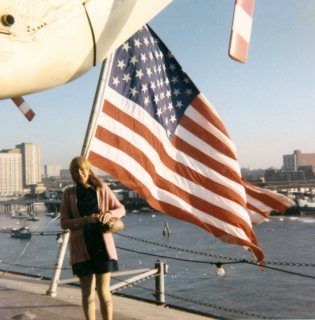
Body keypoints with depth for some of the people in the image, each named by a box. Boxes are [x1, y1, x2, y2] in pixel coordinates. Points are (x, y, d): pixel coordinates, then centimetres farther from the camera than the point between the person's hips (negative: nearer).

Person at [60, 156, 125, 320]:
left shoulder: (102, 189, 2)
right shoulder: (69, 193, 3)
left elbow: (121, 209, 7)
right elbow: (64, 222, -1)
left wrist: (109, 213, -15)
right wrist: (86, 219, -17)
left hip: (102, 245, -1)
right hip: (82, 247, 1)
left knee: (103, 291, -3)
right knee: (87, 292, 8)